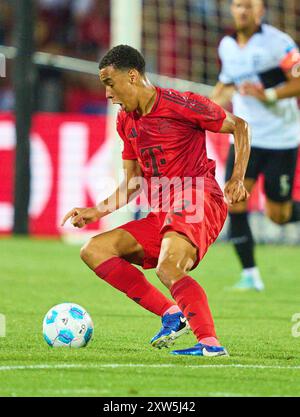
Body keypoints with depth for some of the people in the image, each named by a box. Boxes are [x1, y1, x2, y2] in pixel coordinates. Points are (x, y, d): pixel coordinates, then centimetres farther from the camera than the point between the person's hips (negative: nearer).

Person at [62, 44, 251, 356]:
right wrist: (96, 212, 10)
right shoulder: (126, 122, 16)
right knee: (94, 251, -4)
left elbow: (239, 126, 1)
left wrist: (237, 178, -9)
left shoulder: (180, 105, -7)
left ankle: (210, 344, -39)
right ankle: (171, 313, -12)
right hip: (161, 213, 9)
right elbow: (131, 185, 23)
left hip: (198, 201, -9)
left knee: (168, 268, -34)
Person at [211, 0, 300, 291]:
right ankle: (250, 275, -5)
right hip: (245, 137, 4)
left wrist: (268, 95, -26)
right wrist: (215, 101, 6)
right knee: (234, 202, -13)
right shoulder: (226, 46, 6)